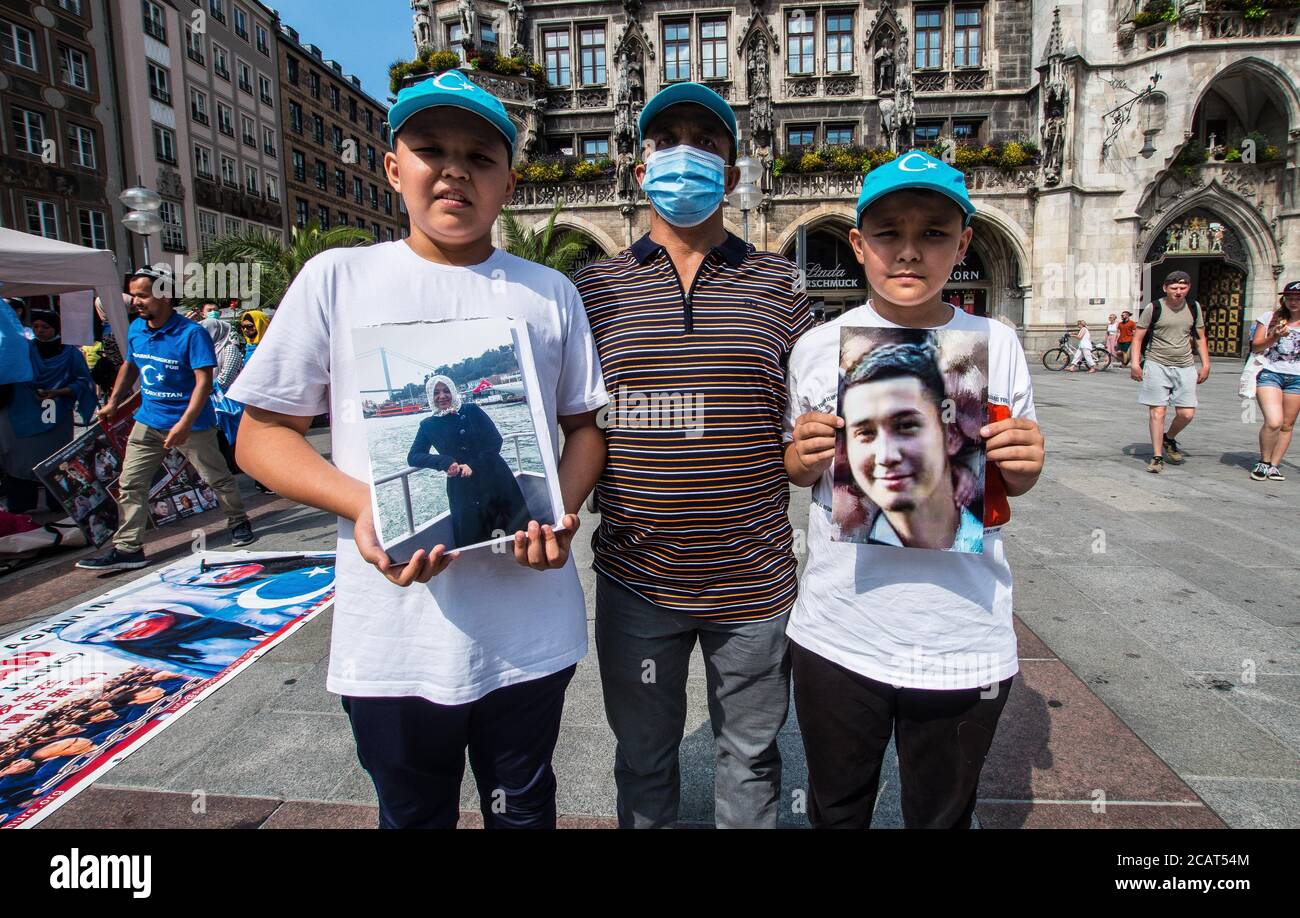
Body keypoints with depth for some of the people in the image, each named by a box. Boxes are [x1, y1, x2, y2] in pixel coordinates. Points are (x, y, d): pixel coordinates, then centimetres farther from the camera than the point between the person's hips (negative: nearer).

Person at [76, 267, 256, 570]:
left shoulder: (192, 333, -17)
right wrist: (113, 403, 18)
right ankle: (128, 548, 8)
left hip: (191, 423, -6)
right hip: (148, 421, 6)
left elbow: (204, 381, -21)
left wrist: (184, 424, -27)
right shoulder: (135, 330, 3)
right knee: (130, 483, 2)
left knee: (218, 478, 7)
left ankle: (239, 522, 30)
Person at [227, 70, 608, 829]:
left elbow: (586, 424, 9)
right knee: (414, 814, 21)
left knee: (524, 810, 22)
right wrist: (360, 504, -17)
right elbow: (262, 433, 1)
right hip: (393, 638, -1)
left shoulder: (551, 293, 5)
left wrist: (564, 510, -12)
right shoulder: (337, 279, -1)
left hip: (531, 631, 2)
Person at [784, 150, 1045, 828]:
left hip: (964, 642, 0)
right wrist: (803, 456, -13)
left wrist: (1023, 462, -12)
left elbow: (1014, 480, 10)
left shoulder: (996, 344, -2)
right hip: (838, 636, 0)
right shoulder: (818, 347, -4)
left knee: (943, 816, 21)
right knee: (836, 812, 20)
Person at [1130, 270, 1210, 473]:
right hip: (1157, 365, -4)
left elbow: (1200, 338, 16)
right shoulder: (1154, 308, -4)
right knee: (1157, 411, -7)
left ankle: (1169, 438, 30)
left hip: (1185, 367, 4)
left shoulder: (1194, 307, 9)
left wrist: (1205, 365, 9)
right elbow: (1138, 337, -2)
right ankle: (1157, 457, 1)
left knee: (1187, 414, 0)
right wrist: (1135, 363, -12)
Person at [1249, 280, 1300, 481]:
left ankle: (1274, 465, 13)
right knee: (1273, 421, -17)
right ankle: (1264, 462, 1)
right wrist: (1275, 337, -13)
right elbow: (1256, 347, 0)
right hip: (1269, 374, -3)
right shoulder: (1270, 318, 5)